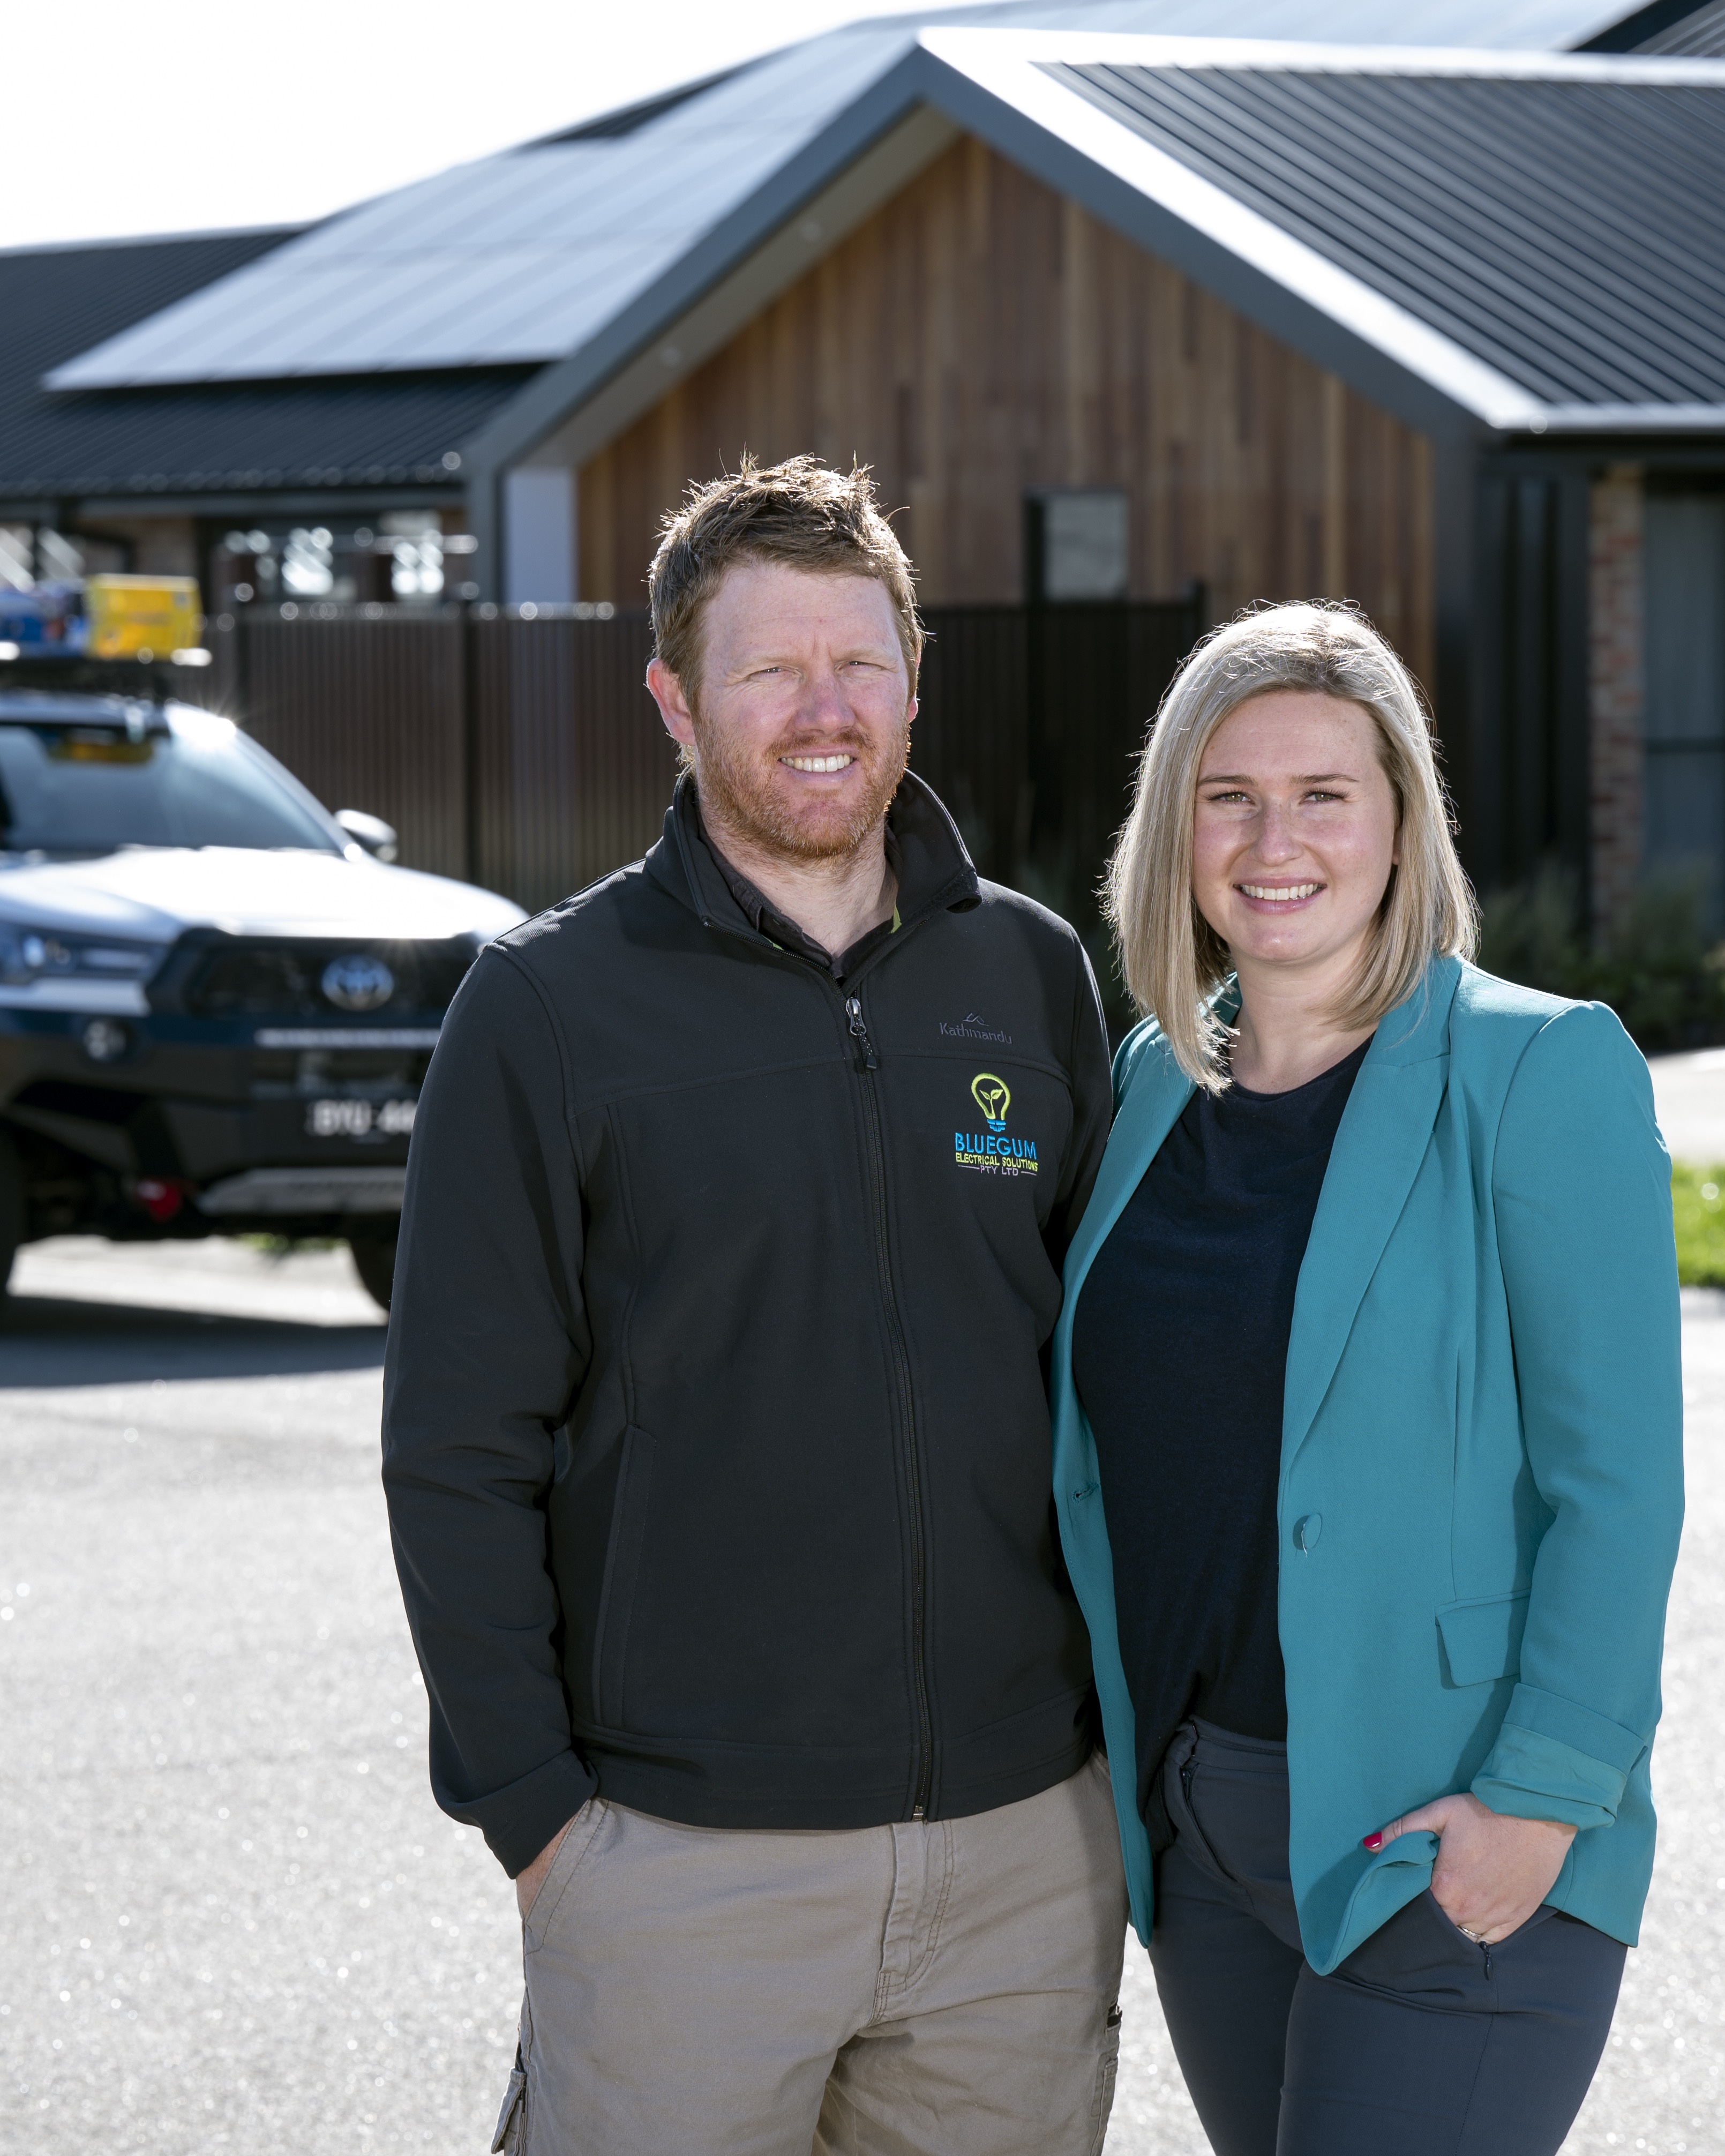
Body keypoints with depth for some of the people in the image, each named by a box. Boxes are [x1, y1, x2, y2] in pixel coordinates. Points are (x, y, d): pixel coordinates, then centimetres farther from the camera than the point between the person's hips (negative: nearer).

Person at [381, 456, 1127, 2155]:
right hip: (685, 1861, -3)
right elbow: (458, 1451, -4)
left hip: (1024, 1837, 3)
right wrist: (528, 1804, -9)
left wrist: (1119, 1711, 10)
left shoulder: (1030, 978, 8)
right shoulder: (552, 1008, -3)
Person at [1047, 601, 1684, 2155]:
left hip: (1455, 1848, -6)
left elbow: (1616, 1476, -12)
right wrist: (1131, 1764, 12)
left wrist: (1538, 1795, -18)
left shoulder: (1539, 1072, -9)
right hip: (1202, 1822, 6)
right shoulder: (1153, 1083, 10)